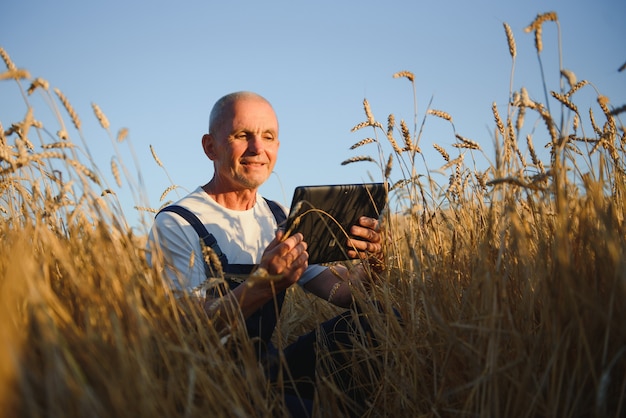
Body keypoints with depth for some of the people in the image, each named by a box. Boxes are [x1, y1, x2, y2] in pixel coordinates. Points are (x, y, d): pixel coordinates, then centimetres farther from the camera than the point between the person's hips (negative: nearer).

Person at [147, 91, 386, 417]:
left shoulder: (279, 218, 9)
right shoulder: (176, 226, -11)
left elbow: (339, 292, 2)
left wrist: (366, 263, -20)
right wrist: (263, 283, -37)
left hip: (268, 371, 6)